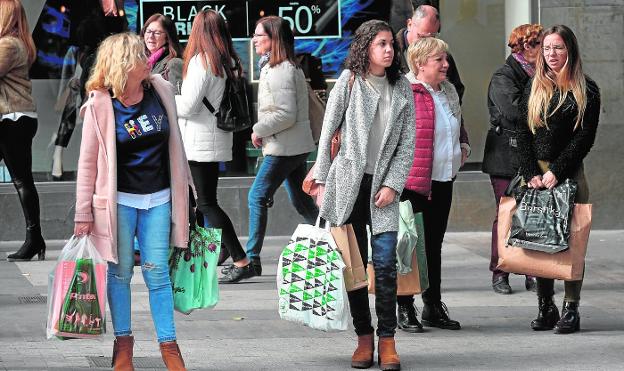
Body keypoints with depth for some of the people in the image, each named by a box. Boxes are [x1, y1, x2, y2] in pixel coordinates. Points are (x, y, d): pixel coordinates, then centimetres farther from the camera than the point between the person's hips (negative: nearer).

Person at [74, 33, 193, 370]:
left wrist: (184, 186, 17)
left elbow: (174, 143, 13)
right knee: (120, 271, 5)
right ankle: (123, 341, 16)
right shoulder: (100, 105, -9)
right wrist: (84, 213, -5)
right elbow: (88, 162, -5)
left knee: (157, 271, 2)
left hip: (158, 199, 3)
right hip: (119, 200, -2)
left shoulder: (160, 90, 1)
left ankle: (168, 344, 6)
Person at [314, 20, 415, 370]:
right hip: (349, 183, -1)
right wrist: (322, 179, 1)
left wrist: (393, 185, -4)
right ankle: (364, 338, 11)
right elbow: (328, 132, 3)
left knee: (386, 264, -8)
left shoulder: (403, 88, 7)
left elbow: (408, 143, 6)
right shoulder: (349, 81, 1)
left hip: (384, 186, 1)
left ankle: (387, 341, -4)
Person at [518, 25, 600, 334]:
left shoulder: (586, 90, 2)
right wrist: (531, 173, -7)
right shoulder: (534, 88, 11)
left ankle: (571, 309, 0)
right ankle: (545, 307, 8)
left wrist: (556, 171, -12)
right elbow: (524, 134, 6)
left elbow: (585, 137, -4)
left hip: (568, 173, -3)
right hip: (536, 173, 3)